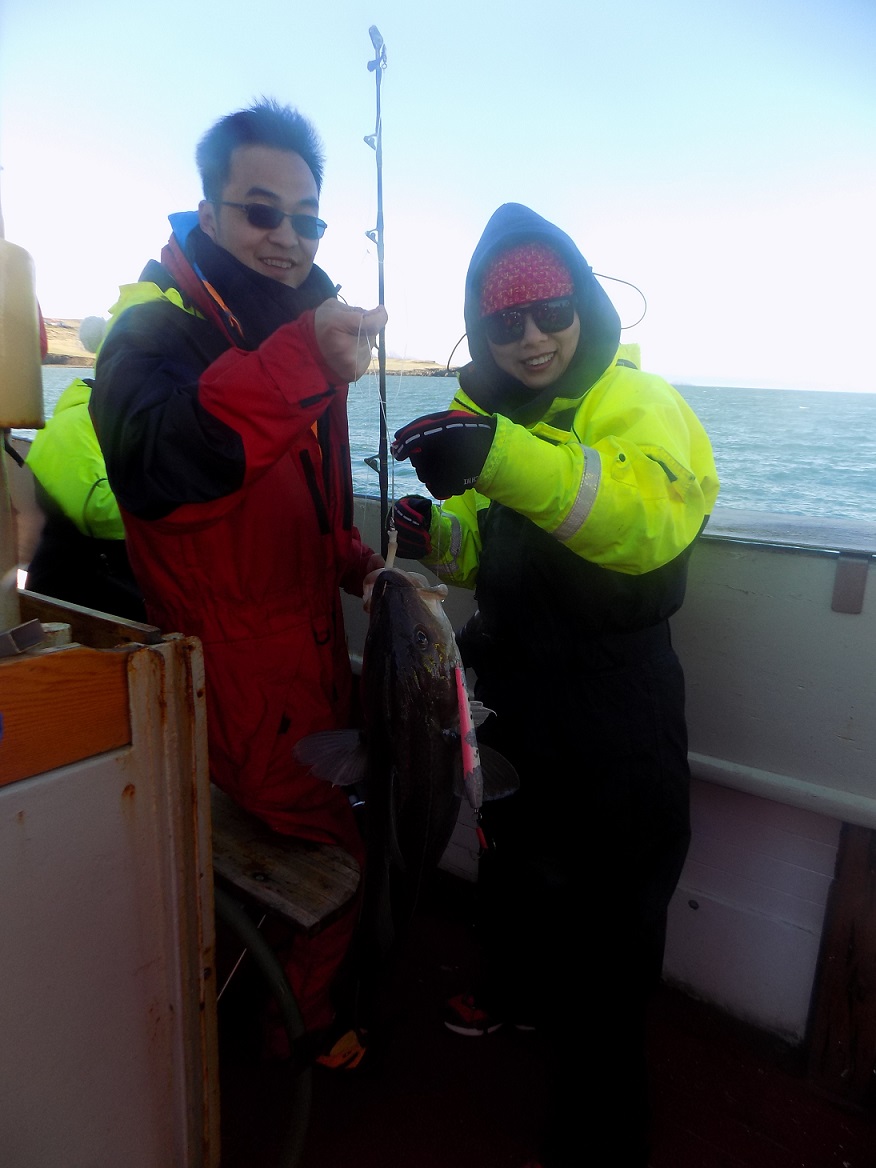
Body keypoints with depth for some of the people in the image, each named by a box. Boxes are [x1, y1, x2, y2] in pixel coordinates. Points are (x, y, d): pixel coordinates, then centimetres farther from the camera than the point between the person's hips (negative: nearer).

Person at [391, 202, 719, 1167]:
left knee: (598, 906, 5)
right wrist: (438, 534, -9)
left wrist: (503, 455, -51)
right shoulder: (493, 411, 7)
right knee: (510, 859, 26)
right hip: (514, 691, 7)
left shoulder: (637, 402, -16)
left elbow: (649, 519, -38)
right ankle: (515, 993, 57)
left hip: (613, 713, -7)